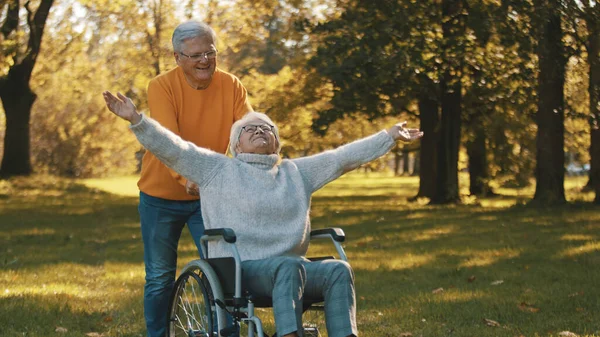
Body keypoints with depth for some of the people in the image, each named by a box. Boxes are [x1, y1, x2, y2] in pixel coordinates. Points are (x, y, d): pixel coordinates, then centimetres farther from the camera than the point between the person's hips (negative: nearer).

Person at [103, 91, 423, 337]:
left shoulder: (296, 173, 22)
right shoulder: (217, 169, 12)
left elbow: (343, 157, 22)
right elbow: (172, 148, 2)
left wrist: (389, 136, 20)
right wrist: (136, 119, -11)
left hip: (291, 266, 4)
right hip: (239, 268, -4)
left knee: (339, 270, -24)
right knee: (290, 267, -36)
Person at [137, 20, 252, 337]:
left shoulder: (231, 86, -8)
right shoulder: (161, 87, -17)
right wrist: (187, 177, -47)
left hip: (209, 196, 2)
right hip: (162, 195, -2)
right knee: (160, 278, 9)